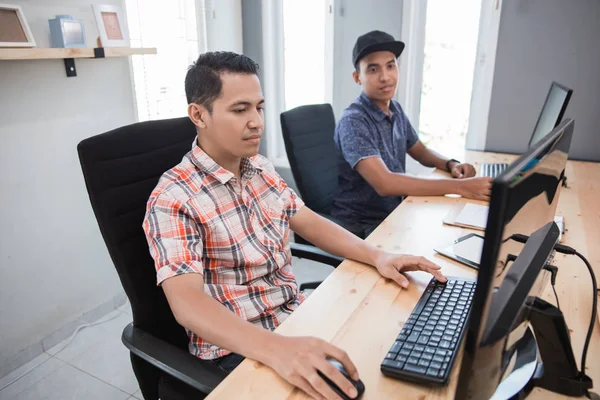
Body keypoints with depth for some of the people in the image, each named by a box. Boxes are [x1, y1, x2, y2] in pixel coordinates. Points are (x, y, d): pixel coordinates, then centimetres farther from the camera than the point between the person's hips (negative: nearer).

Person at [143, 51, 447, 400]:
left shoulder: (261, 168, 3)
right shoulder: (173, 199, -18)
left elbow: (309, 222, 6)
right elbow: (187, 302, -28)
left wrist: (377, 256, -8)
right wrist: (276, 349, -43)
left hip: (296, 317, 6)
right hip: (237, 349, -6)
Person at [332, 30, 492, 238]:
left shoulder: (395, 109, 4)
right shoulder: (353, 122, -21)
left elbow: (421, 152, 17)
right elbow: (384, 183, -32)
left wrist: (451, 164, -5)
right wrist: (460, 186, -31)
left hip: (394, 213, 7)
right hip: (361, 227, -7)